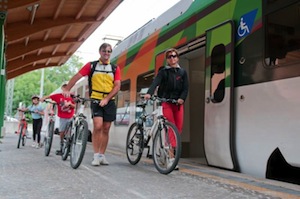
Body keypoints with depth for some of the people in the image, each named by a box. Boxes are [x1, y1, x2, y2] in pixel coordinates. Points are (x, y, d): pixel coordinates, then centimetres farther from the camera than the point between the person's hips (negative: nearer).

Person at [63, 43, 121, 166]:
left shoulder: (115, 68, 6)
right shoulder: (91, 65, 3)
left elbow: (117, 86, -2)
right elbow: (77, 77, -3)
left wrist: (107, 99, -14)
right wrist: (67, 90, -16)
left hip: (109, 101, 2)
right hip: (96, 100, -2)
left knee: (106, 129, 5)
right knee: (98, 126, -16)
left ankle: (102, 155, 16)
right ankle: (96, 155, -7)